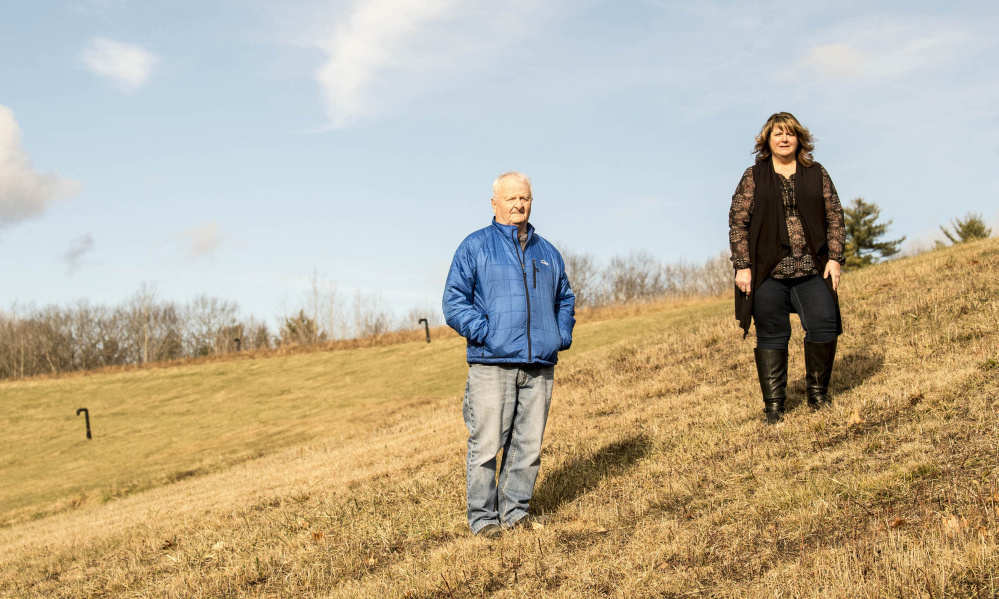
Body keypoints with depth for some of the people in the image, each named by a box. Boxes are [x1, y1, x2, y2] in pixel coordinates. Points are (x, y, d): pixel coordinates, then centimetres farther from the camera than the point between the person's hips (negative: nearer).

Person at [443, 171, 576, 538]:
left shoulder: (547, 253, 19)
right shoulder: (475, 247, 4)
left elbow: (565, 299, 29)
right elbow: (454, 300, -2)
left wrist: (563, 336, 12)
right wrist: (483, 332, -13)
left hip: (539, 367, 5)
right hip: (492, 364, -5)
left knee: (528, 444, 7)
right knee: (486, 444, -5)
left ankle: (515, 509, 19)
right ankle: (482, 517, 3)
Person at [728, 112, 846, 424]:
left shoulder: (817, 174, 11)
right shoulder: (753, 177, 6)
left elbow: (835, 218, 10)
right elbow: (738, 223, 1)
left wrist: (834, 258, 0)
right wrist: (742, 266, -6)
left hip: (812, 270, 2)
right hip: (767, 272, -2)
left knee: (825, 326, -8)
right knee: (771, 336, 0)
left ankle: (818, 392, 12)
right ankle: (773, 404, 8)